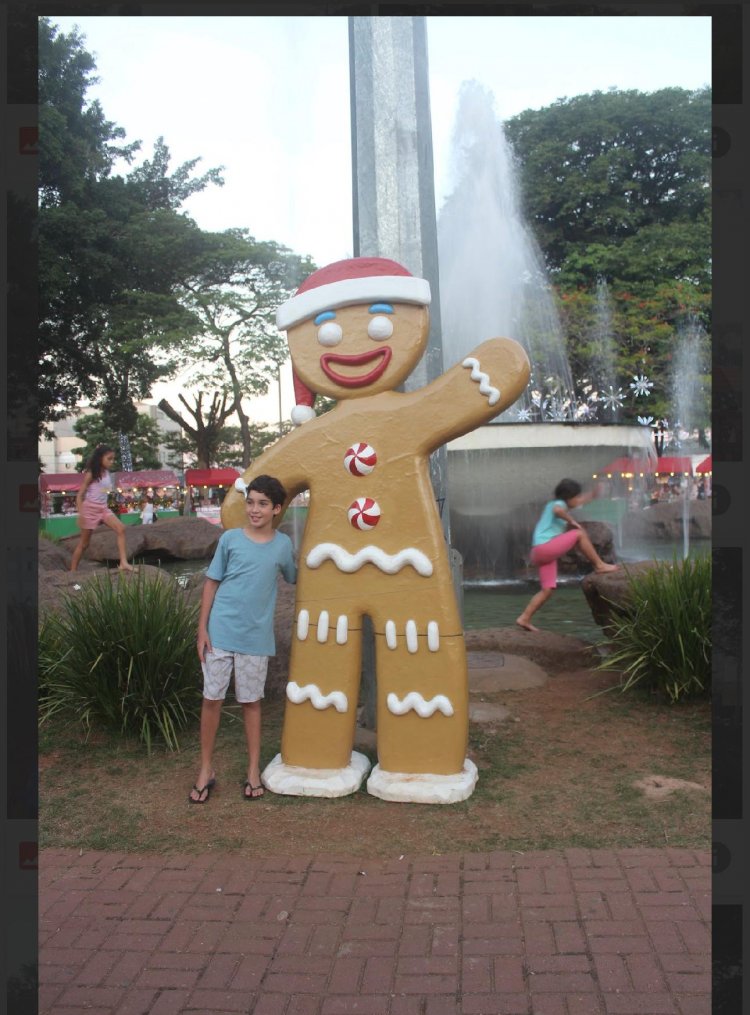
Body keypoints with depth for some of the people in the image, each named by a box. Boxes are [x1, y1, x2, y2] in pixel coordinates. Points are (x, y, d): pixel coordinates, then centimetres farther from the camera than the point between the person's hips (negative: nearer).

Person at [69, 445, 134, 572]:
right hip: (90, 509, -6)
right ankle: (73, 571, 16)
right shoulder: (91, 474, -13)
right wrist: (80, 514, -19)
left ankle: (123, 563, -20)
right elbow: (80, 495, -13)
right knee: (84, 542, 2)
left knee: (121, 529, -16)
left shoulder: (107, 473, 5)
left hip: (103, 508, 6)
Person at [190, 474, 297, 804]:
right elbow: (211, 583, 1)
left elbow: (293, 578, 19)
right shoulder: (230, 538, -3)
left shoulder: (283, 544, 0)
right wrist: (202, 628, -3)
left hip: (256, 637, 1)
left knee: (251, 701, 11)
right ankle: (206, 770, 22)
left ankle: (254, 770, 24)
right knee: (211, 699, 6)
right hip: (220, 632, 0)